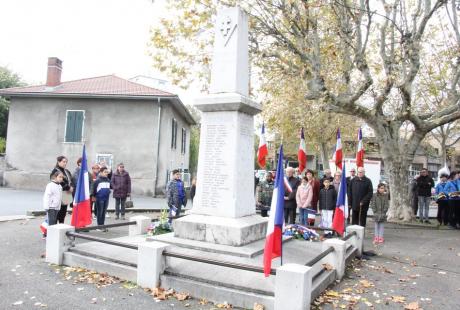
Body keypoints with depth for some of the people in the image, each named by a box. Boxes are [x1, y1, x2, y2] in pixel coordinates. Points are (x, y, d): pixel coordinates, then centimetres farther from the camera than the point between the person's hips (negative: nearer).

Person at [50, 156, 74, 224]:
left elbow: (71, 181, 17)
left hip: (67, 195, 7)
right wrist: (68, 187, -13)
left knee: (63, 213, 11)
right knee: (57, 213, -7)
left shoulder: (67, 172, 17)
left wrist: (72, 187, -5)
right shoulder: (55, 171, -8)